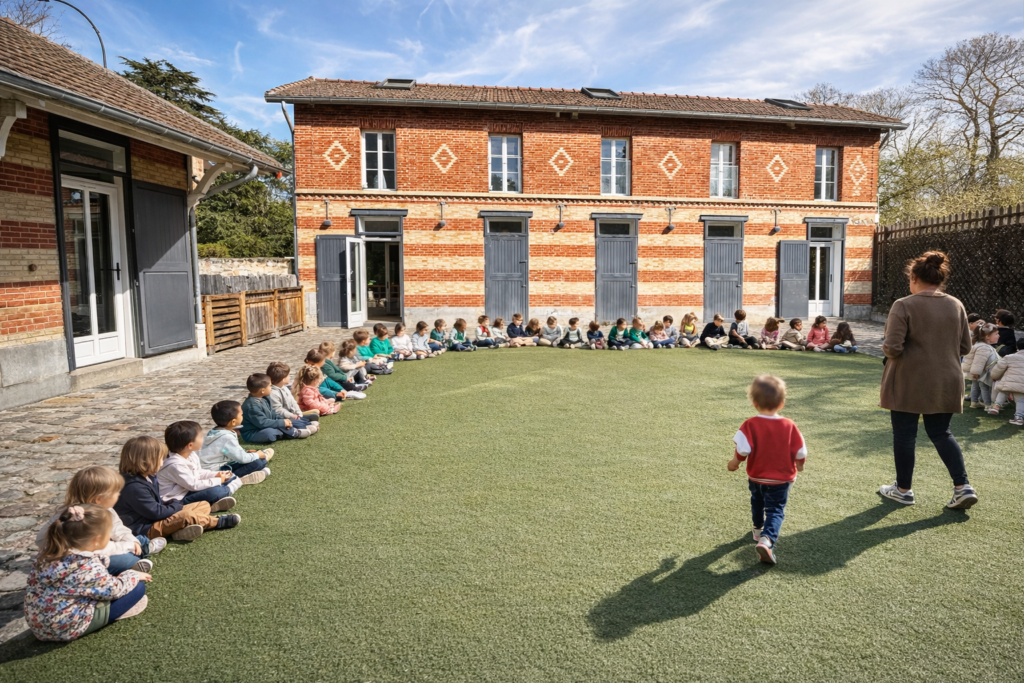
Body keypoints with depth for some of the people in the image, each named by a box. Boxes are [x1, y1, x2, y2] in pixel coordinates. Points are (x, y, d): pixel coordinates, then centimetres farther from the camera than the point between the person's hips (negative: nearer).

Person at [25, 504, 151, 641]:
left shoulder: (50, 551, -11)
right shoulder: (90, 568, -28)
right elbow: (114, 589, -11)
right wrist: (134, 575, 7)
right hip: (66, 629, -8)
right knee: (138, 587, -6)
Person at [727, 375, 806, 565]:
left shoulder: (750, 425, -18)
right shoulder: (789, 426, -12)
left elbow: (743, 449, -25)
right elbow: (800, 451, -6)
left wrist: (734, 462, -6)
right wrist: (800, 464, 15)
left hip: (756, 477, 1)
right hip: (781, 479, -1)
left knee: (757, 502, 26)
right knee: (775, 510, 1)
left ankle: (758, 530, 47)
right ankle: (767, 540, -21)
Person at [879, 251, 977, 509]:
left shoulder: (904, 305, -14)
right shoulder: (956, 306, 3)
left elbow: (893, 347, -19)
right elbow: (965, 347, 8)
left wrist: (886, 348, 2)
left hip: (909, 383, -5)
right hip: (945, 383, 5)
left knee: (904, 434, 8)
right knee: (941, 433, 17)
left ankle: (903, 489, 19)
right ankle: (963, 487, 8)